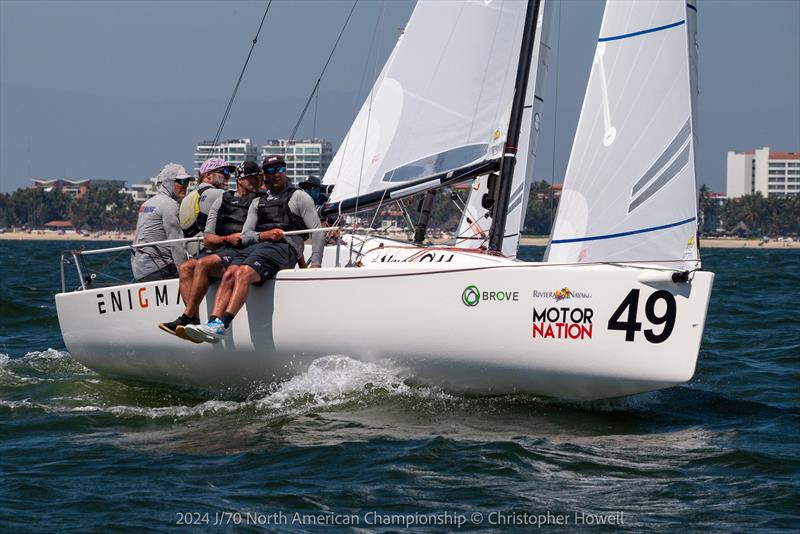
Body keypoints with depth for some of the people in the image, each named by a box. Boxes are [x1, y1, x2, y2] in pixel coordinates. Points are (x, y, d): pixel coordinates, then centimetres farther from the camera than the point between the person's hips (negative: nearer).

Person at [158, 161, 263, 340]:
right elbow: (207, 240, 14)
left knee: (203, 264, -29)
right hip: (220, 250, 5)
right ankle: (195, 321, -30)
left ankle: (186, 318, -30)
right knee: (186, 267, -20)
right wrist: (227, 239, -4)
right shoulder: (221, 201, 22)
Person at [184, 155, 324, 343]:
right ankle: (213, 322, -40)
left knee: (243, 273, -32)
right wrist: (263, 235, -5)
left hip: (283, 246, -5)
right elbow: (245, 235, 19)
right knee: (229, 273, -26)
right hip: (256, 245, 6)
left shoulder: (298, 197, 14)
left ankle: (222, 325, -46)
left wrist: (315, 264, -6)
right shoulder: (258, 202, 29)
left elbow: (317, 231, 6)